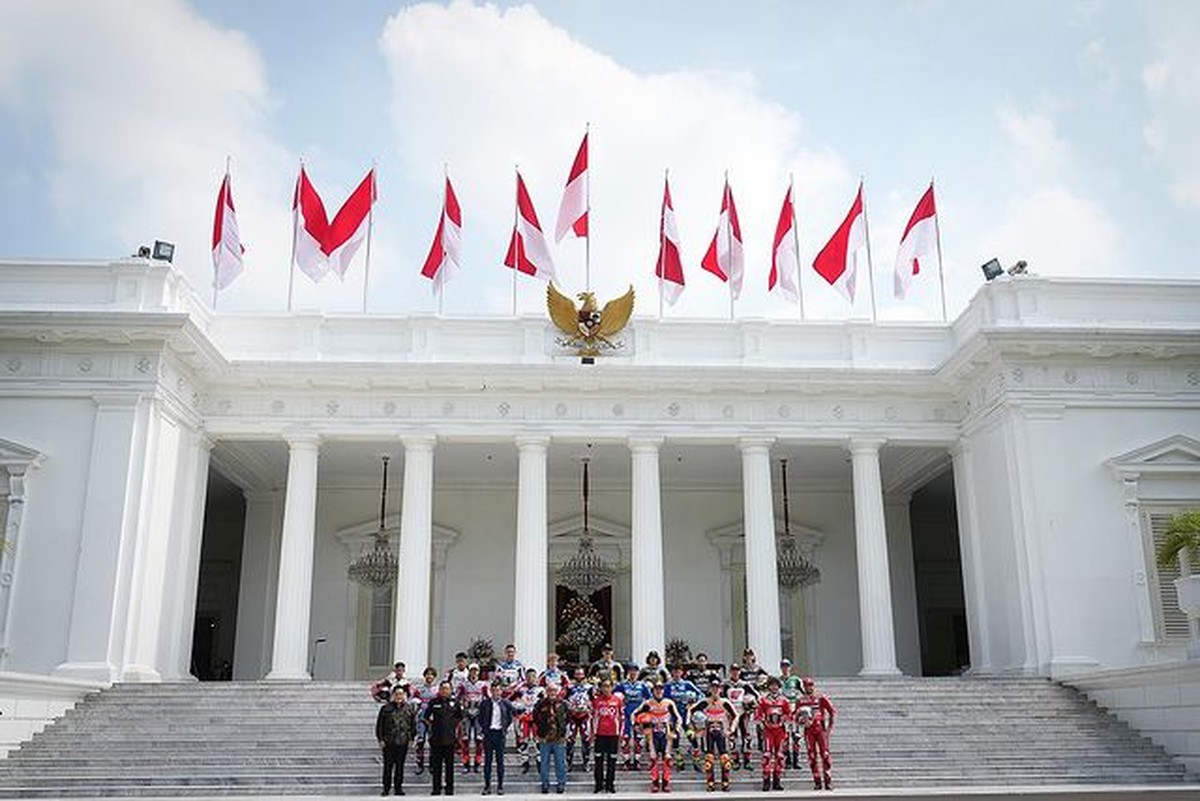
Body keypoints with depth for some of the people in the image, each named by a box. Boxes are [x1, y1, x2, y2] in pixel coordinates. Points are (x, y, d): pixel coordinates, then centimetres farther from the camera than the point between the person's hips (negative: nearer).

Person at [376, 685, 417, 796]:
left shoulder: (409, 709, 8)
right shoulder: (386, 708, 1)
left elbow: (413, 724, 13)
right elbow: (379, 725, 2)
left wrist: (412, 737, 6)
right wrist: (380, 739, -3)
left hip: (403, 742, 2)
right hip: (388, 742, -2)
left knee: (400, 766, 6)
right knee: (388, 766, 1)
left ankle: (398, 787, 14)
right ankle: (386, 788, 8)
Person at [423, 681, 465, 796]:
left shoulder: (455, 702, 3)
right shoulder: (433, 703, 2)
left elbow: (460, 718, 14)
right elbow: (426, 718, 12)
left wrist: (456, 728, 7)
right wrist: (431, 727, 5)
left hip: (450, 738, 0)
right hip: (436, 738, 0)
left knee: (449, 764, 4)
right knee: (436, 764, 4)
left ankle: (449, 788, 10)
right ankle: (436, 788, 10)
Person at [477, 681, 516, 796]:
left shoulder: (505, 703, 2)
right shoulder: (485, 703, 2)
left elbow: (511, 716, 11)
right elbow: (480, 717, 9)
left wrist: (505, 727, 4)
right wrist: (484, 728, -1)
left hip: (500, 733, 0)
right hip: (488, 733, 0)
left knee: (500, 760, 3)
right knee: (487, 760, 2)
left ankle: (500, 786, 9)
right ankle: (487, 786, 8)